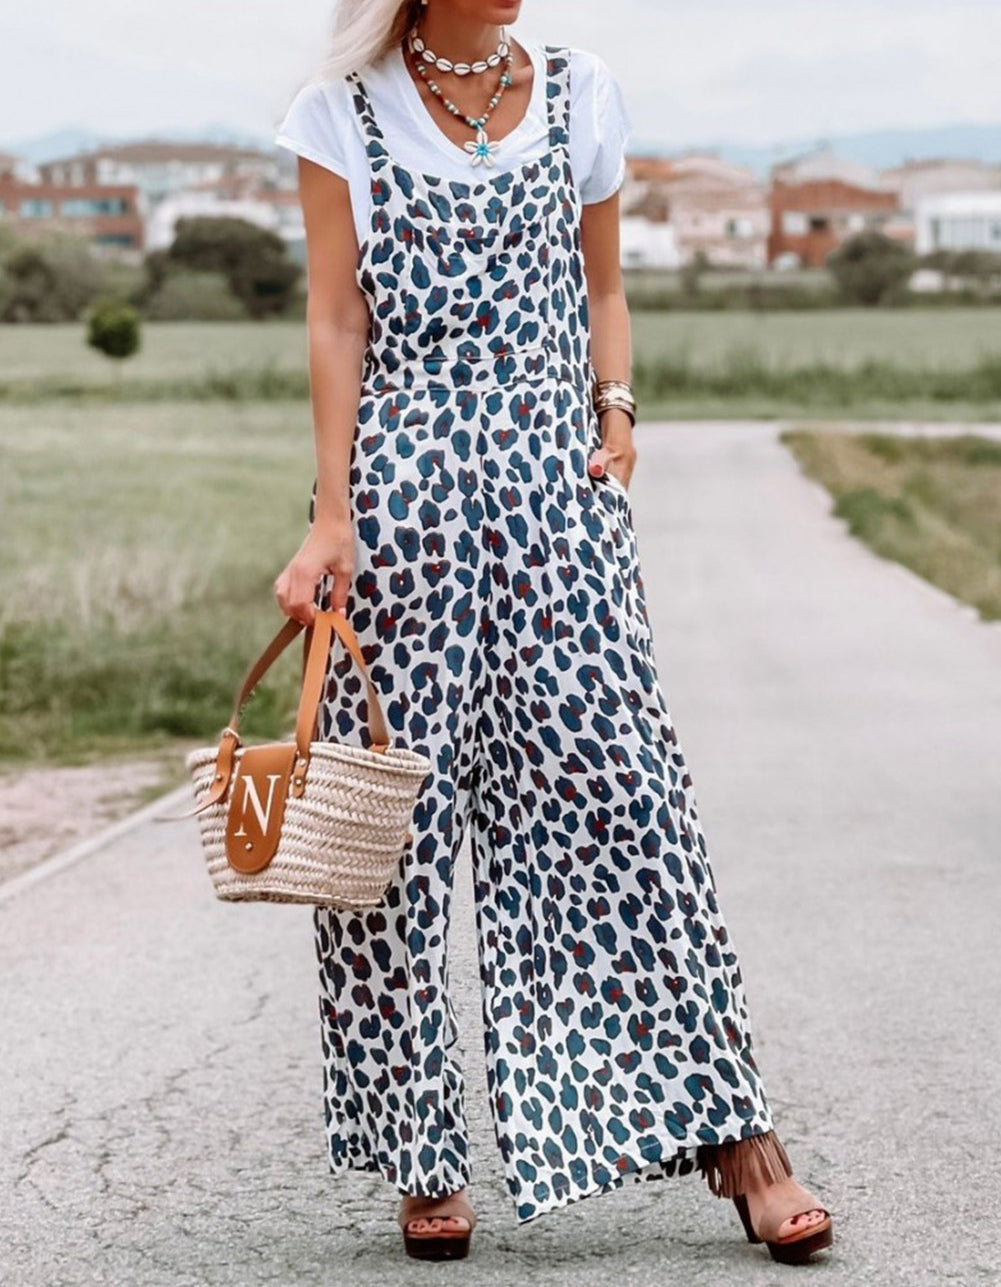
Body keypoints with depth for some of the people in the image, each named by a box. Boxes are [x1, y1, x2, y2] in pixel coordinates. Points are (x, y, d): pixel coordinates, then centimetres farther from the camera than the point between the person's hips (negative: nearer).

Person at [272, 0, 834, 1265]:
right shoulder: (345, 109, 4)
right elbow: (338, 323, 0)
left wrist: (616, 410, 4)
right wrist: (332, 519, -6)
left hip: (555, 487, 2)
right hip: (400, 483, -2)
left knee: (618, 786, -5)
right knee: (395, 817, 0)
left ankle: (732, 1135, -1)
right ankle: (420, 1156, 11)